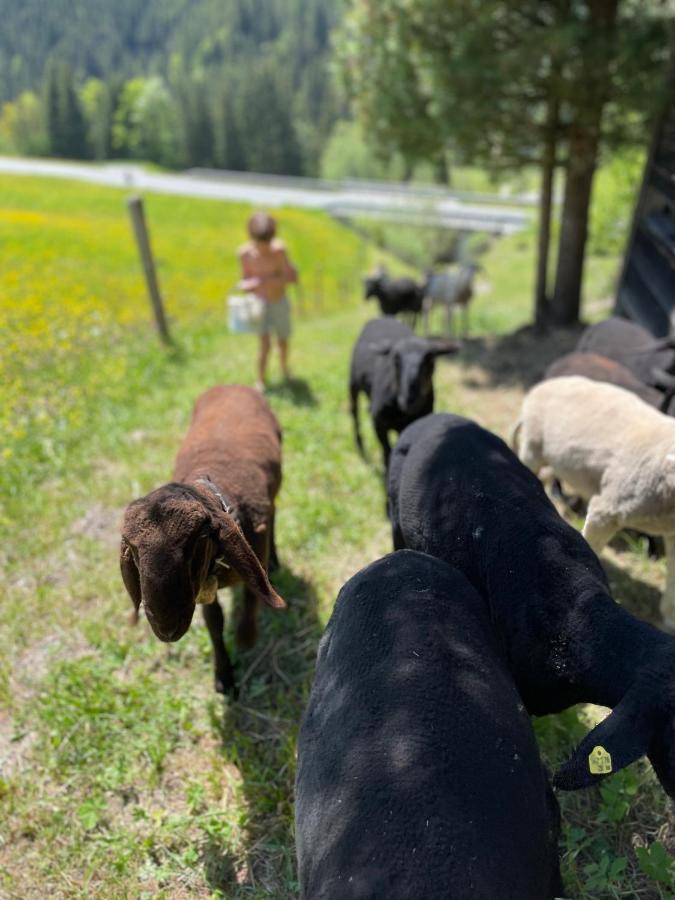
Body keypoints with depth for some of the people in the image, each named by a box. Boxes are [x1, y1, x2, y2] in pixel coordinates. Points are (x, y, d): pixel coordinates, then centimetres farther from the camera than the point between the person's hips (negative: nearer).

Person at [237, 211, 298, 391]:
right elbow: (246, 277, -1)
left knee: (282, 341, 17)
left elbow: (292, 277, -21)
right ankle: (260, 381, 4)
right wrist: (245, 285, -25)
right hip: (259, 302, 0)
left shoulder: (278, 249, -22)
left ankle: (284, 367, 46)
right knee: (265, 344, -11)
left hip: (279, 302, 0)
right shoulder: (244, 252, -14)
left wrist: (268, 280, -34)